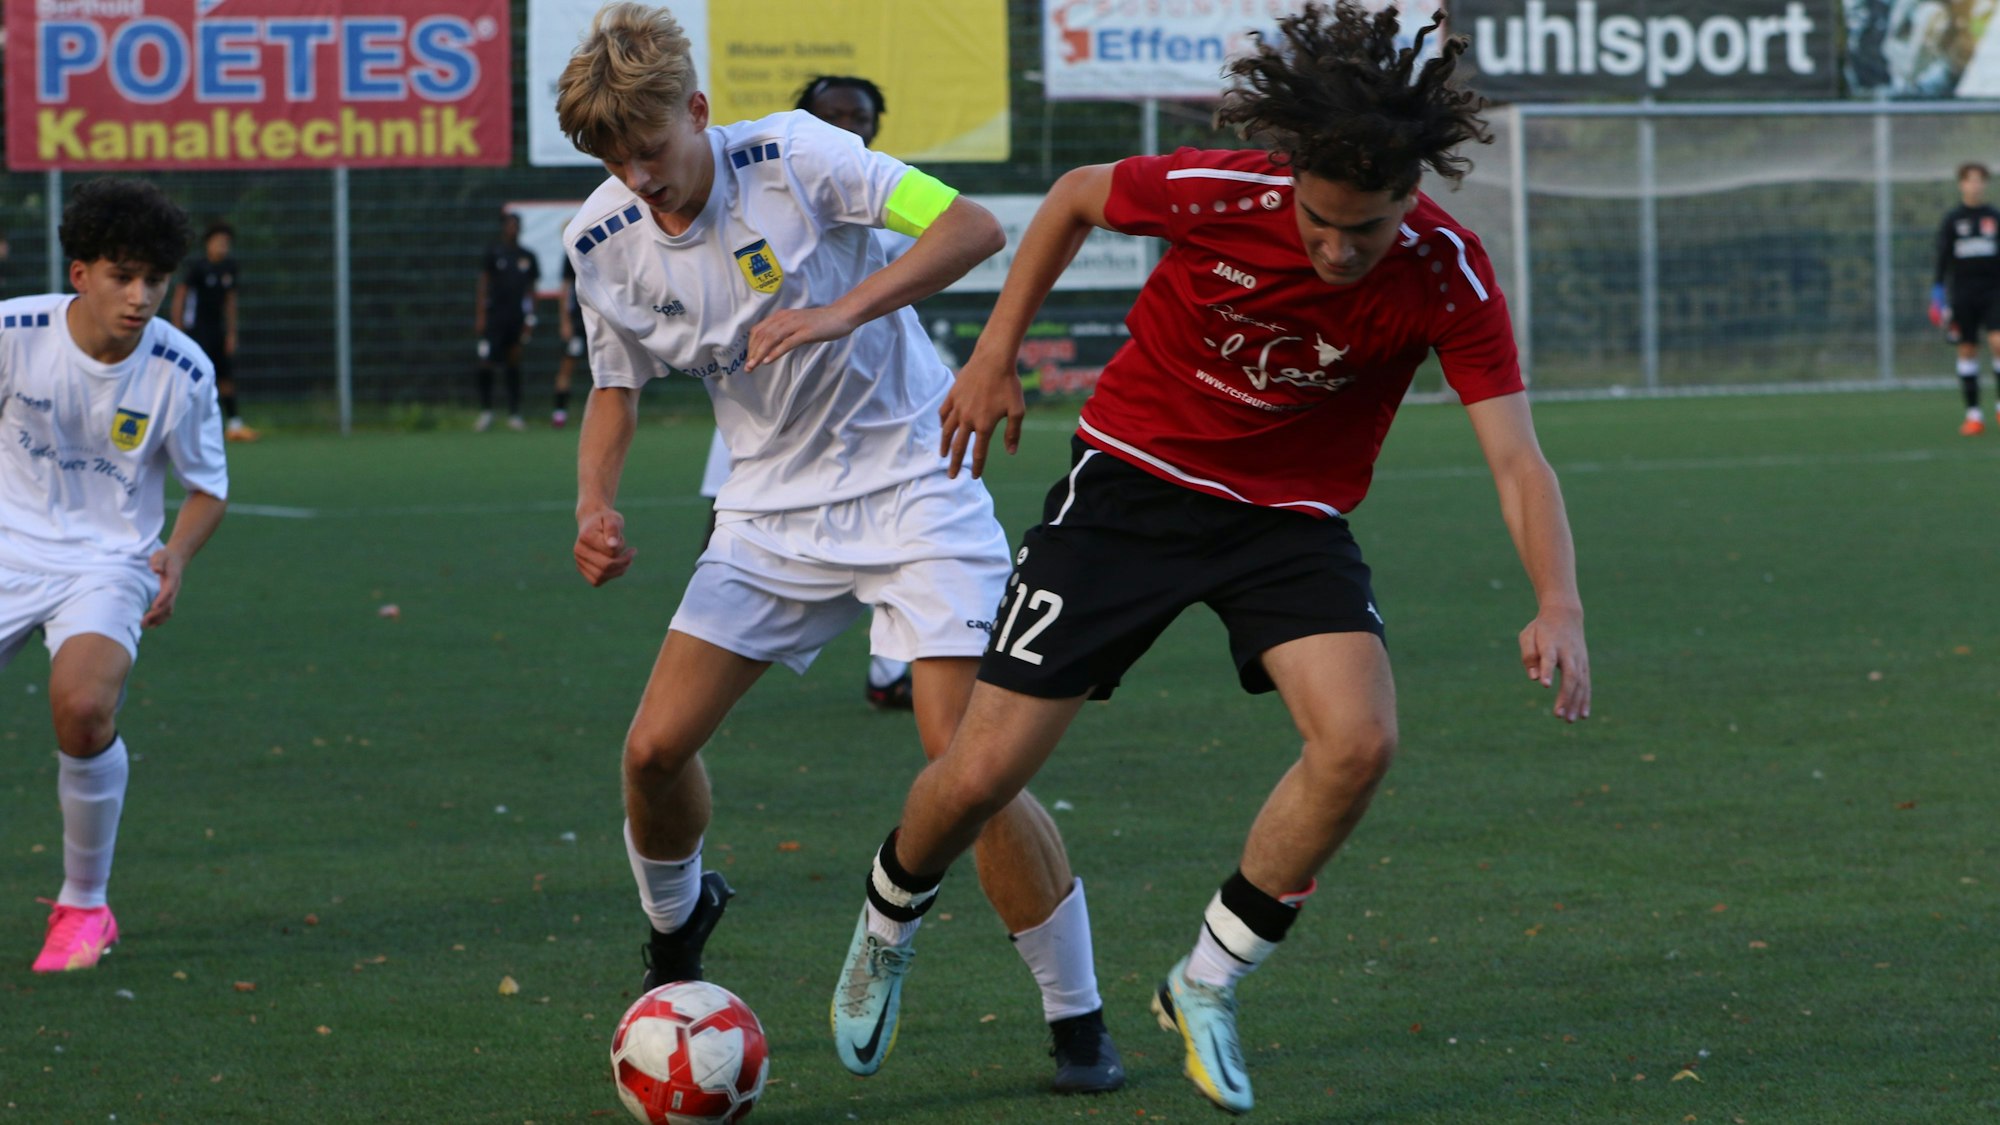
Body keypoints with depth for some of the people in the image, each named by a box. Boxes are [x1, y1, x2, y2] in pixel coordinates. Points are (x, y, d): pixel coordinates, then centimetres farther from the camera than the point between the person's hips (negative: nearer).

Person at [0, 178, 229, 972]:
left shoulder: (182, 371, -11)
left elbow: (208, 486, 4)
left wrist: (176, 556, -15)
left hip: (109, 559, -2)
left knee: (83, 709, -28)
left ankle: (84, 906, -6)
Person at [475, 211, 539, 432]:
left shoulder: (527, 256, 10)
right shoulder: (494, 253, 2)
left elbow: (531, 289, 13)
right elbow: (484, 284, 1)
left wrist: (529, 319, 6)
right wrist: (481, 315, -6)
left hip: (517, 318, 3)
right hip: (494, 315, -3)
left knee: (514, 364, 5)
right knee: (485, 362, -9)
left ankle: (514, 414, 8)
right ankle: (485, 412, 0)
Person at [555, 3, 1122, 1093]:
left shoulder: (791, 156, -18)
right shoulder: (603, 239, -3)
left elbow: (972, 228, -25)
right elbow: (616, 386, 13)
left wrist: (841, 312, -35)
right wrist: (595, 503, -5)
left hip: (909, 481, -5)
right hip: (773, 505, 5)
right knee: (656, 745, -3)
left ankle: (1077, 1022, -1)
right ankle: (677, 916, 31)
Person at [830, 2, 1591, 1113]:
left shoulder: (1446, 274, -22)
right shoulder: (1217, 194, -24)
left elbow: (1516, 456, -26)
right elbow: (1077, 196, -2)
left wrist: (1558, 606, -42)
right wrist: (995, 355, 1)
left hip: (1290, 516, 1)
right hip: (1134, 481, -1)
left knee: (1360, 739, -25)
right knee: (984, 773, -5)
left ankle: (1207, 983, -3)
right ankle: (891, 923, 31)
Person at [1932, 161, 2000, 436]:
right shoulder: (1952, 220, 5)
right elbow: (1942, 257, 3)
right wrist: (1938, 292, -5)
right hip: (1963, 291, 0)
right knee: (1967, 350, 1)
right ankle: (1973, 414, 6)